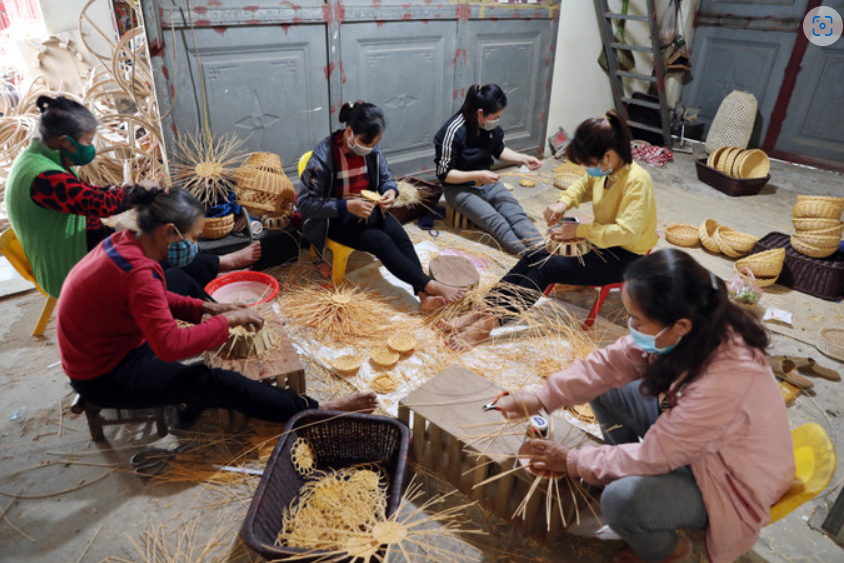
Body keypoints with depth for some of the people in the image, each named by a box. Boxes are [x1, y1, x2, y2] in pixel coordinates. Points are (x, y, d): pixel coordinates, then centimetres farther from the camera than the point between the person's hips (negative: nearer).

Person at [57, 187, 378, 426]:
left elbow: (159, 300, 8)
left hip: (105, 350, 9)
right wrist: (226, 321, -24)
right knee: (220, 384, -17)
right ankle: (313, 412, -8)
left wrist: (207, 308, -5)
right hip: (104, 377, -9)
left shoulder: (125, 243, -4)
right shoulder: (138, 272, -32)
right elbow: (170, 346, -36)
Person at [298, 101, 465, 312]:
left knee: (400, 235, -22)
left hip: (368, 208, 5)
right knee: (381, 241, -27)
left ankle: (424, 295, -32)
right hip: (335, 217, -5)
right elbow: (305, 203, -19)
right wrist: (346, 206, -30)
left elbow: (386, 177, 12)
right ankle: (431, 285, -27)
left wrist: (391, 191, -14)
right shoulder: (323, 156, -20)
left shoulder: (372, 148, -4)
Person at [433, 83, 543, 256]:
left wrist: (523, 158, 0)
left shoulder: (492, 125, -3)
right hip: (459, 188, -5)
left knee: (516, 212, -20)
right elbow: (444, 174, -18)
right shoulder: (454, 131, -22)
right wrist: (478, 175, -27)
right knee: (496, 221, -28)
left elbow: (499, 151, 17)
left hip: (487, 181, 6)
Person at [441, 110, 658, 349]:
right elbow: (584, 185, 21)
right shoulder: (605, 170, -1)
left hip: (625, 257, -8)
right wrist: (564, 202, 0)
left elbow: (627, 232, -31)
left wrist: (579, 230, -27)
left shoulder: (637, 181, -24)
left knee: (547, 267, -25)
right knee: (535, 256, -12)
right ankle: (484, 311, -18)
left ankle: (490, 322, -28)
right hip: (600, 240, 8)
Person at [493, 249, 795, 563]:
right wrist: (542, 399, -17)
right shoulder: (696, 327, -20)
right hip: (688, 431, 7)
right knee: (606, 391, -2)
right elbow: (611, 363, -11)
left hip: (730, 483, -6)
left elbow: (652, 455, -28)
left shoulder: (725, 384, -40)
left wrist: (572, 462, -17)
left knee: (622, 499, -29)